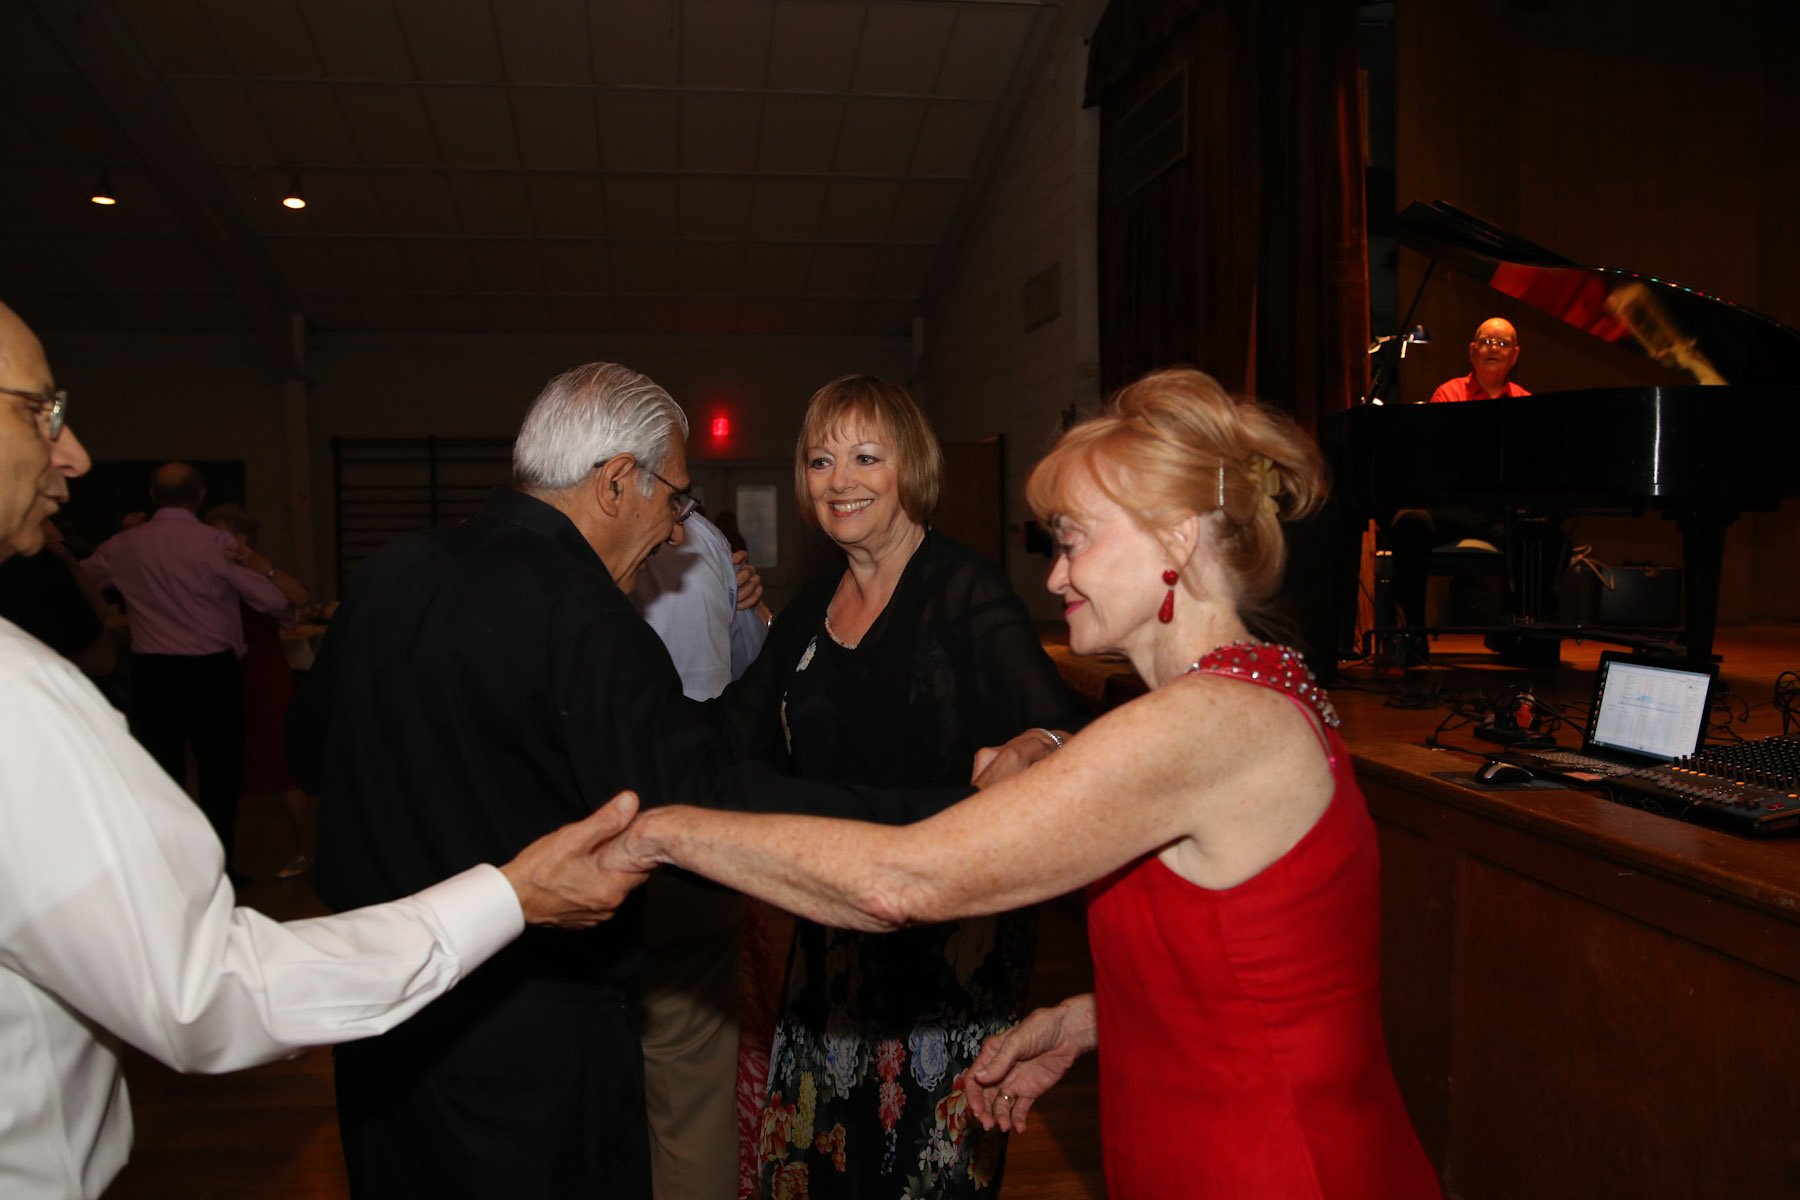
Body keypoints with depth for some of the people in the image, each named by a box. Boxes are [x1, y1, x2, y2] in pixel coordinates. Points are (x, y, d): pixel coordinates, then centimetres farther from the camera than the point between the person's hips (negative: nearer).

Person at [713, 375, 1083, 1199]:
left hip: (952, 938, -6)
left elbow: (1054, 727, -23)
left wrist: (1031, 752, -45)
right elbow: (732, 735, 9)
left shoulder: (963, 588, -12)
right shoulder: (810, 612, 8)